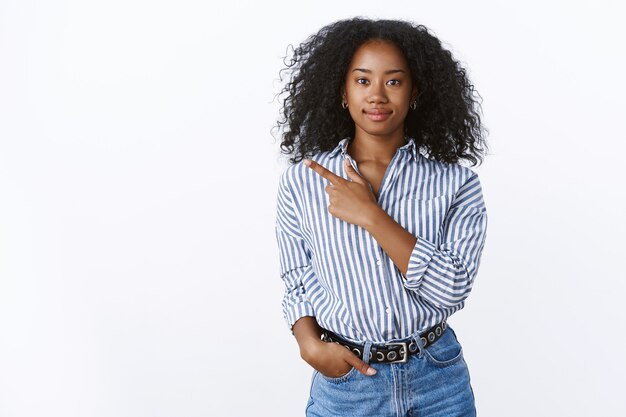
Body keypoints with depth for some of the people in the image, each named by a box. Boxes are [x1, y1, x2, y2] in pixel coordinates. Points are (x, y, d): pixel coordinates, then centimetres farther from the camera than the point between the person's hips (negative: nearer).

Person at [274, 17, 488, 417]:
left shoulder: (456, 183, -7)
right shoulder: (301, 181, -4)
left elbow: (452, 288, -17)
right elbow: (298, 284, 4)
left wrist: (371, 216, -21)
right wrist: (311, 344, -13)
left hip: (439, 381, 0)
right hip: (345, 381, 1)